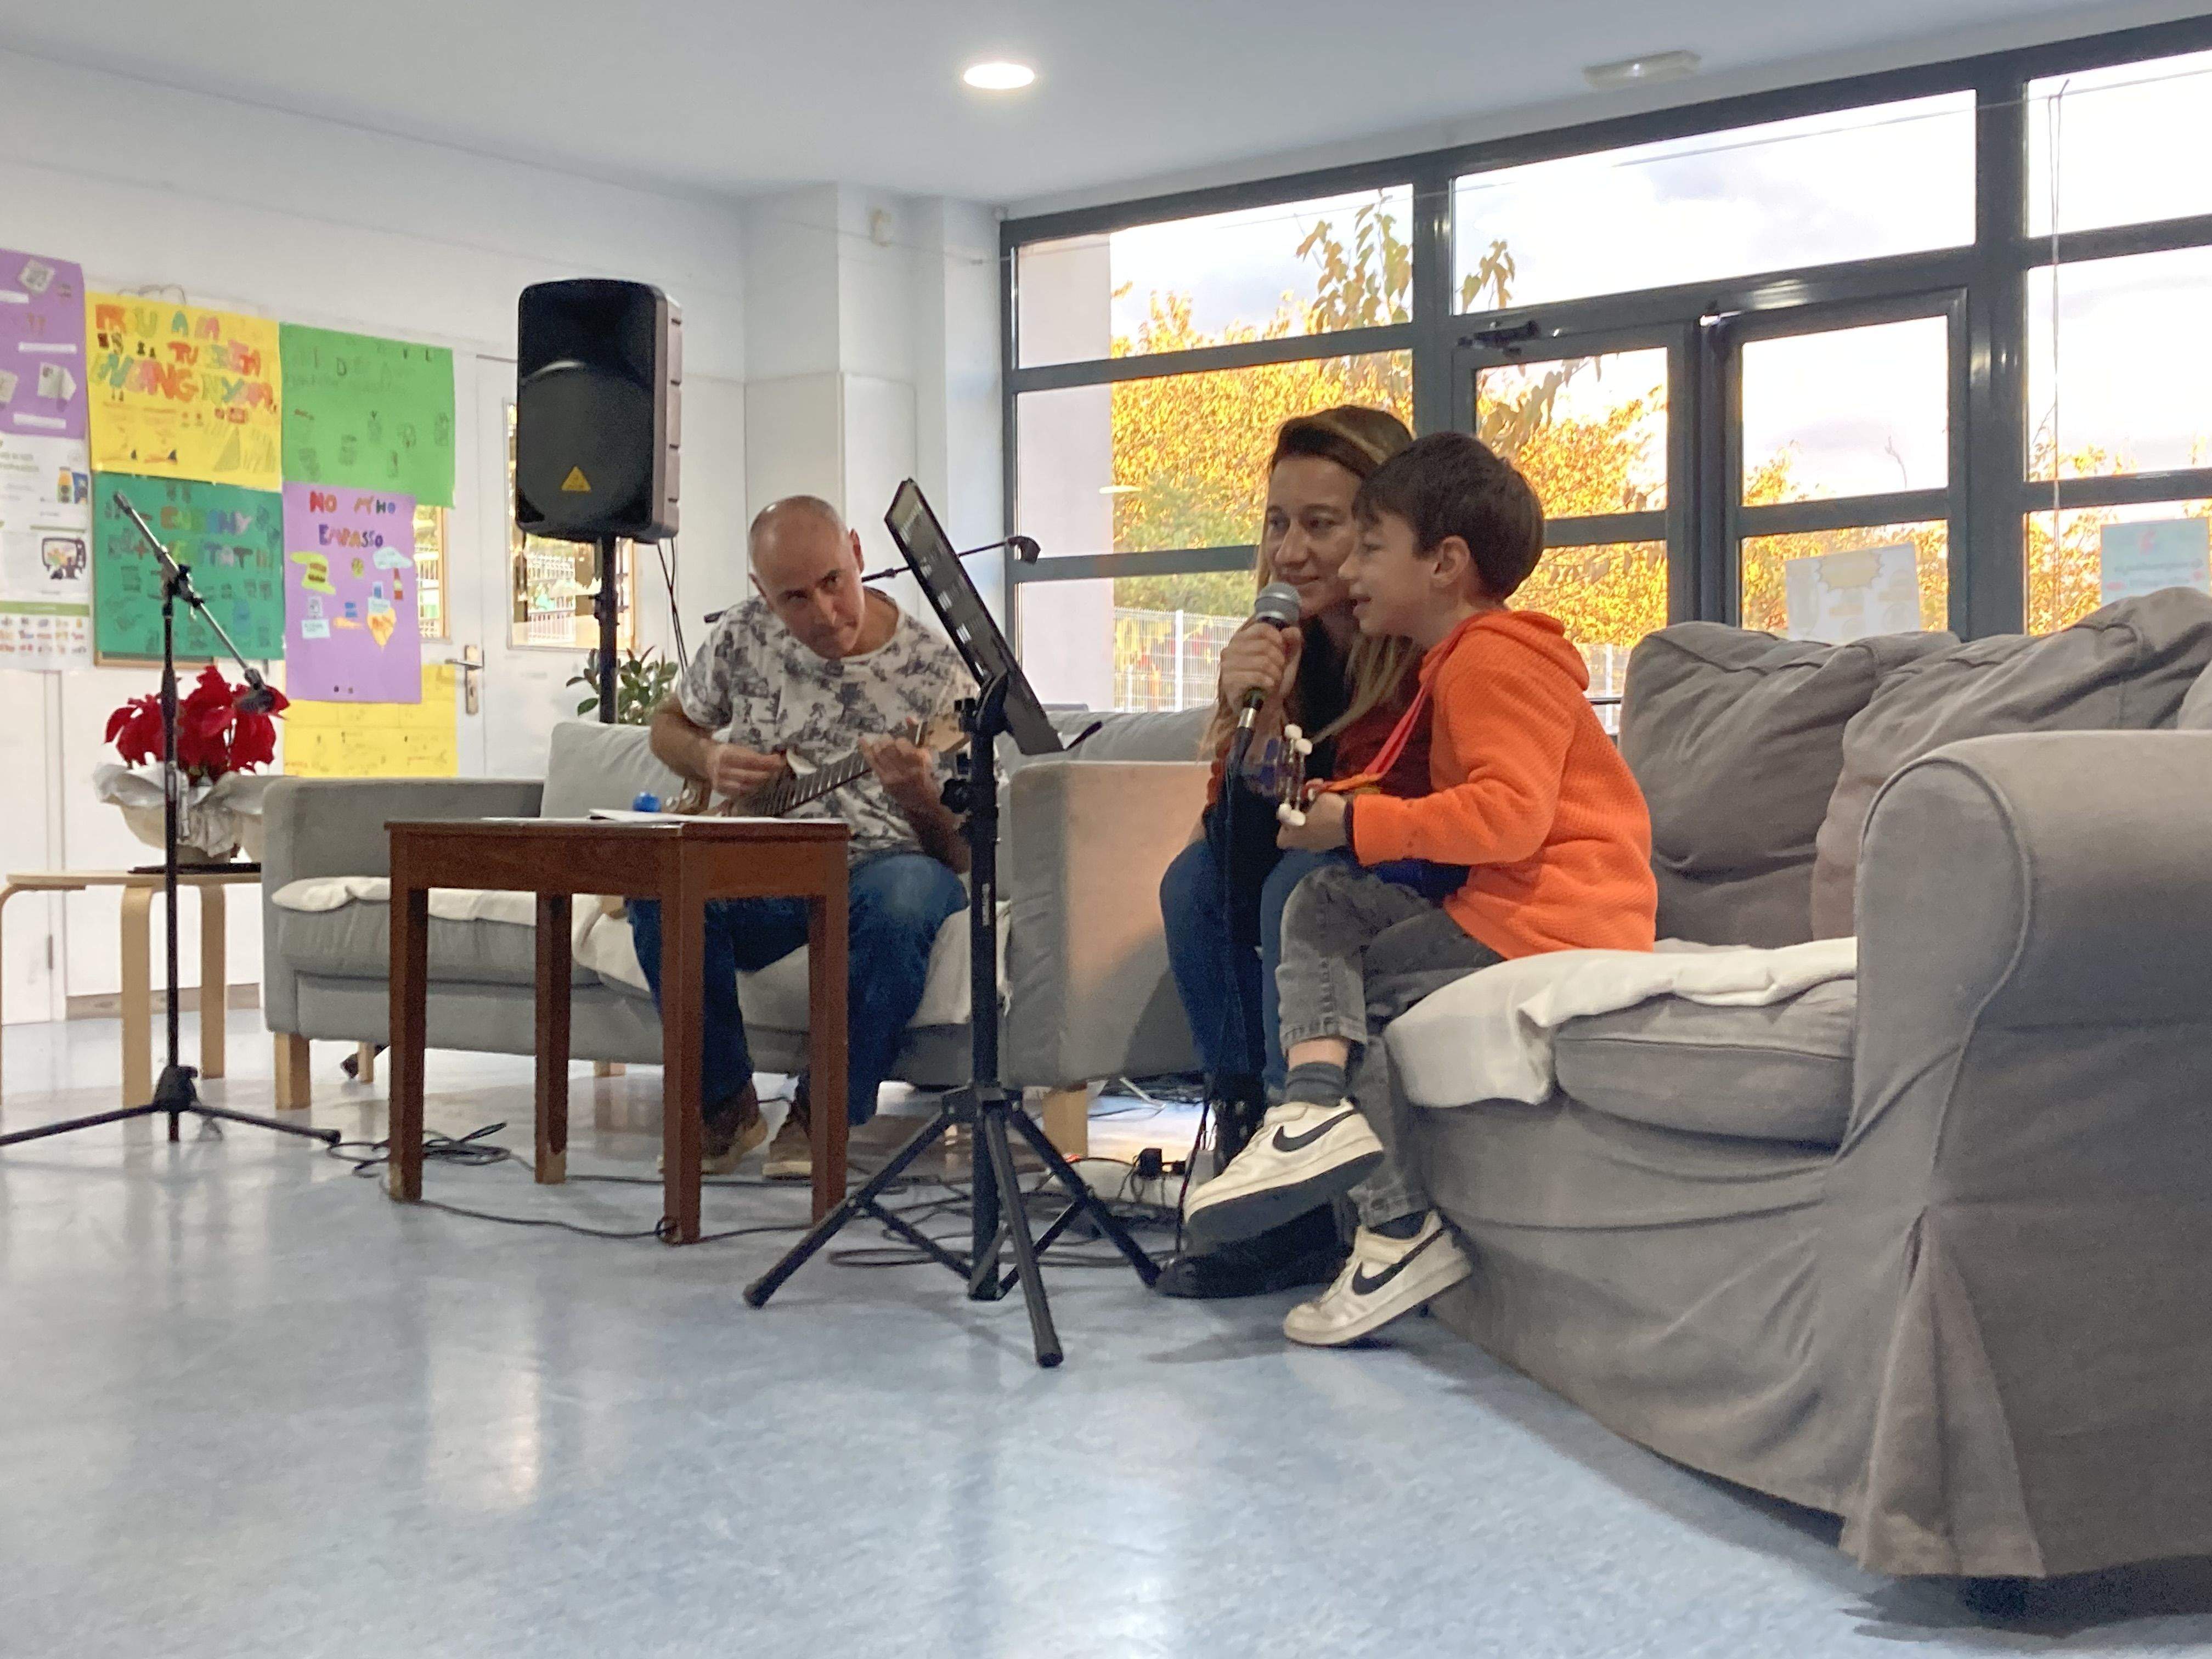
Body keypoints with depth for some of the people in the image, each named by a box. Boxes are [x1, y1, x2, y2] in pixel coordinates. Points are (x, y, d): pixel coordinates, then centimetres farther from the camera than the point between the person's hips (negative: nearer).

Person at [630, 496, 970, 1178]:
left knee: (901, 898, -39)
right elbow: (668, 724, 19)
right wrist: (709, 759, -5)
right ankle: (726, 1103, -10)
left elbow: (960, 855, -10)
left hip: (884, 863, -3)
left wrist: (918, 800, -33)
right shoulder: (743, 636, 0)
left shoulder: (931, 669, -10)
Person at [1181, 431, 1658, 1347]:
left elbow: (1510, 814, -26)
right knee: (1322, 906, 5)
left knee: (1368, 987, -8)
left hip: (1556, 914, -10)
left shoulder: (1492, 662, -13)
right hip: (1503, 900, 10)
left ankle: (1402, 1228, -9)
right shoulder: (1460, 663, 21)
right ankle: (1316, 1100, -17)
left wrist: (1358, 822, -21)